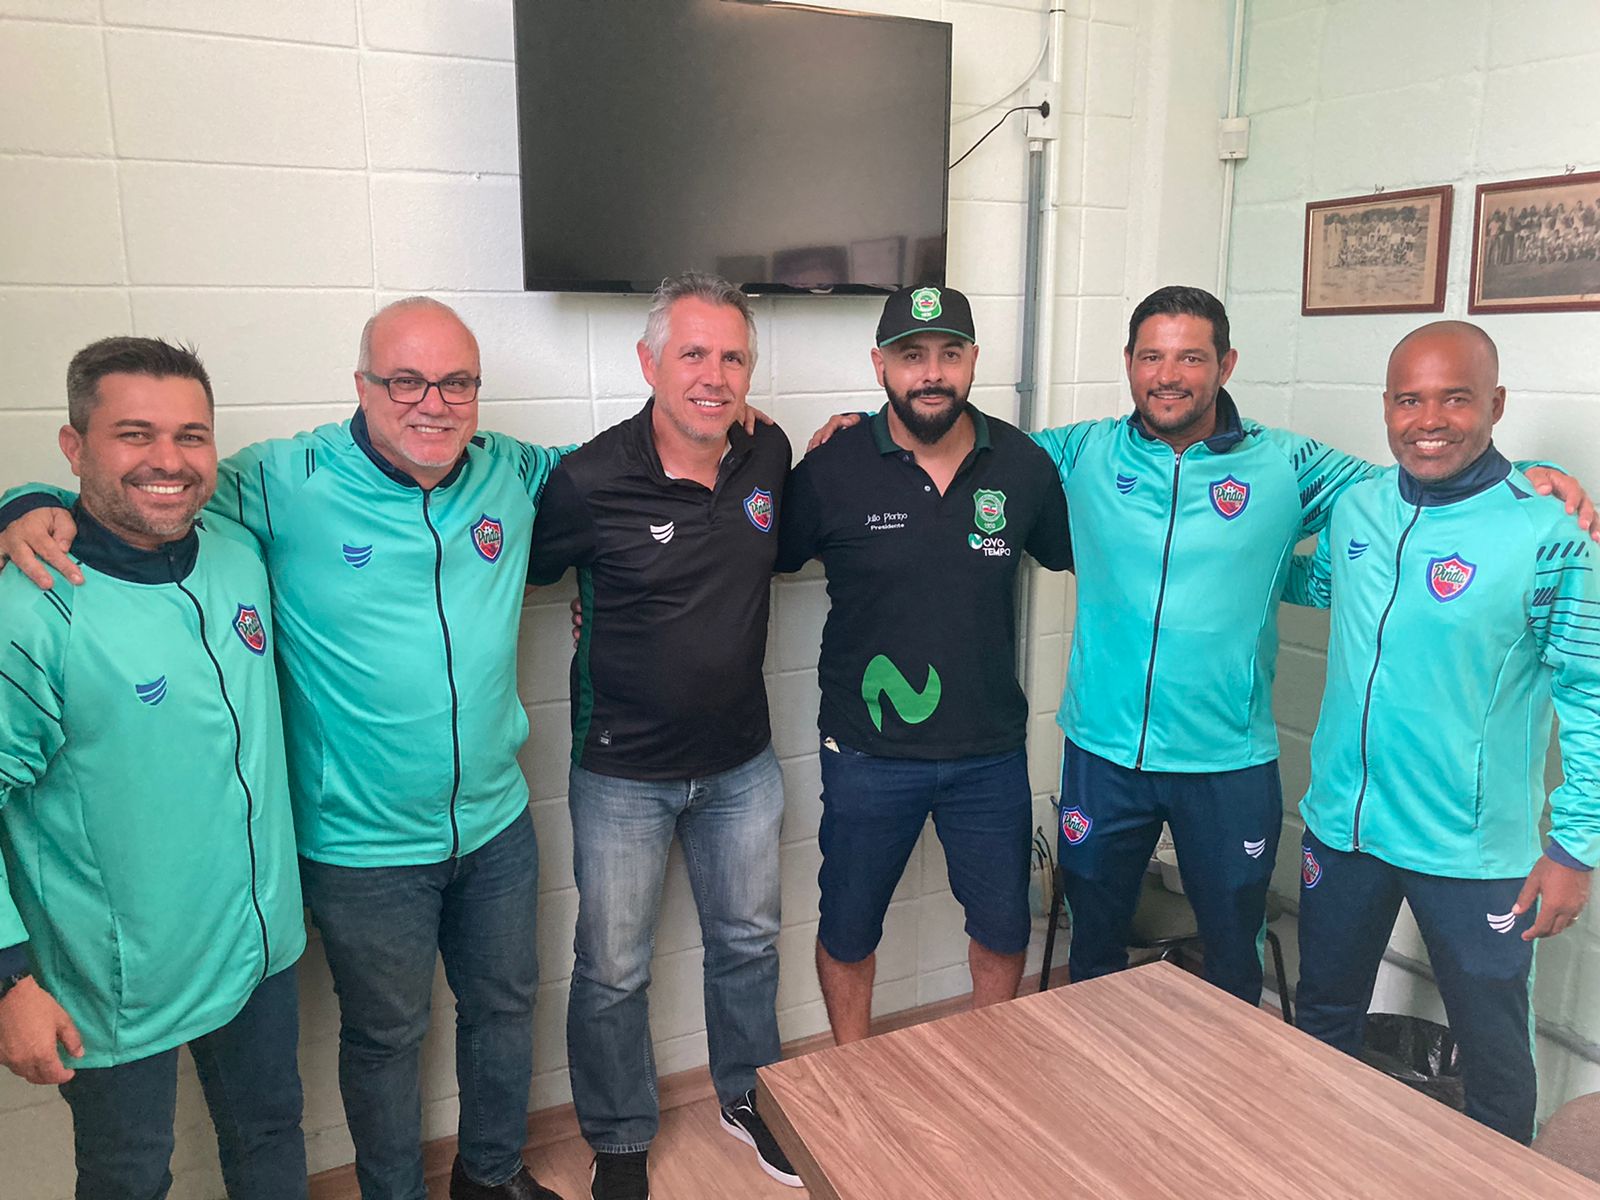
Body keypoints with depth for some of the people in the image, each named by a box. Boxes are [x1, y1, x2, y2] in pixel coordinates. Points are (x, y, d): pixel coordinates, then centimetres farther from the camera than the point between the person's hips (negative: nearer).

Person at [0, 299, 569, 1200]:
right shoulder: (287, 484, -14)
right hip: (365, 847, -4)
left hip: (497, 823, 5)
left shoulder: (512, 473, -2)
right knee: (386, 1035, 16)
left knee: (505, 1005, 23)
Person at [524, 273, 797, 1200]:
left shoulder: (770, 456, -5)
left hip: (741, 763, 4)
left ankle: (748, 1097, 46)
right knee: (614, 971, 11)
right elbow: (523, 573, -3)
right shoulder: (592, 480, -19)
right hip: (624, 773, -4)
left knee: (750, 941, 21)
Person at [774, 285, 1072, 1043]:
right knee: (847, 930, 15)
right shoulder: (832, 470, -11)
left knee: (1005, 930, 17)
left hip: (990, 752, 2)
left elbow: (1072, 553, 13)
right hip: (868, 757, -2)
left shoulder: (1023, 464, -4)